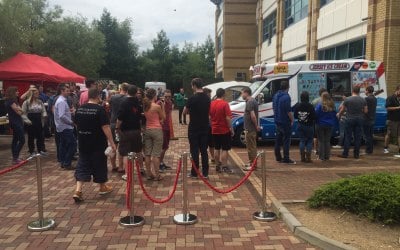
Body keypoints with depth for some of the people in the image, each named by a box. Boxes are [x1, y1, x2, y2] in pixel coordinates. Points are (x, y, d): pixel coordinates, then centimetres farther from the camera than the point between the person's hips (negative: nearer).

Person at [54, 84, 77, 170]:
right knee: (73, 144, -8)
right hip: (65, 127, -10)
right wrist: (71, 122, -17)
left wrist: (70, 112, 5)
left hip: (62, 127, 10)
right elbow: (62, 116, -25)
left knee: (63, 145, 14)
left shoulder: (62, 100, 14)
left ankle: (63, 163, 21)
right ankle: (67, 163, -4)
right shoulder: (61, 102, -18)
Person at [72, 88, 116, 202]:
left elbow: (76, 124, 15)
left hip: (83, 142, 5)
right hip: (98, 143, -5)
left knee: (83, 164, 8)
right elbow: (105, 127, -19)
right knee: (99, 164, 11)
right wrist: (112, 142, -17)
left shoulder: (79, 109, 4)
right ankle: (103, 188, 27)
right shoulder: (100, 109, -15)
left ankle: (78, 191, -2)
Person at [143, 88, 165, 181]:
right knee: (156, 154, 0)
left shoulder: (145, 106, 4)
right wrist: (162, 106, 4)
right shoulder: (157, 106, -13)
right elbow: (163, 117, -1)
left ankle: (149, 174, 15)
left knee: (147, 153, 9)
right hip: (157, 130, -6)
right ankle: (156, 175, 4)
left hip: (147, 130, 6)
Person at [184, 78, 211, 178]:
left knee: (194, 151, 3)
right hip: (205, 128, 5)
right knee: (204, 150, 10)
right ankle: (205, 173, 13)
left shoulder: (192, 98, -14)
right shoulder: (207, 98, 4)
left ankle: (194, 173, 8)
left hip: (194, 128, -5)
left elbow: (184, 112, -6)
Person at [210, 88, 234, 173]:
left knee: (217, 149, 14)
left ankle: (218, 166, 20)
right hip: (224, 130, -6)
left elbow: (209, 117, 10)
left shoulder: (211, 104, 4)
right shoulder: (225, 104, -14)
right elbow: (228, 118, -17)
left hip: (215, 130, 6)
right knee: (225, 149, 1)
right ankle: (224, 166, 3)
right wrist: (231, 129, -10)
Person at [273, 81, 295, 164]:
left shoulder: (276, 95, 8)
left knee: (278, 139, 14)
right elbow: (288, 110, -21)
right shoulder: (286, 96, -19)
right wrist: (292, 120, -9)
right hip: (285, 122, -8)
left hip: (277, 121, 8)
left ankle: (278, 157, 20)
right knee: (286, 140, -3)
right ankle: (286, 159, -1)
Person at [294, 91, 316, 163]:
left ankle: (302, 157, 14)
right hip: (309, 126, -3)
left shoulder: (297, 106, -5)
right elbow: (314, 117, -13)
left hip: (300, 126, 4)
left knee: (302, 141, 12)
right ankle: (308, 158, 5)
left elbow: (295, 116, 2)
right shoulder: (310, 106, -16)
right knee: (309, 141, 6)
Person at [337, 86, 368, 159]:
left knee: (348, 137, 2)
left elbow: (342, 110, 1)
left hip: (350, 119, -3)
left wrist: (338, 115, 21)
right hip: (360, 119, 3)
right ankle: (356, 154, 11)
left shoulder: (347, 99, -7)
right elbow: (366, 111, 4)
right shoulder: (363, 100, 2)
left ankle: (345, 153, 4)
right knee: (358, 137, 7)